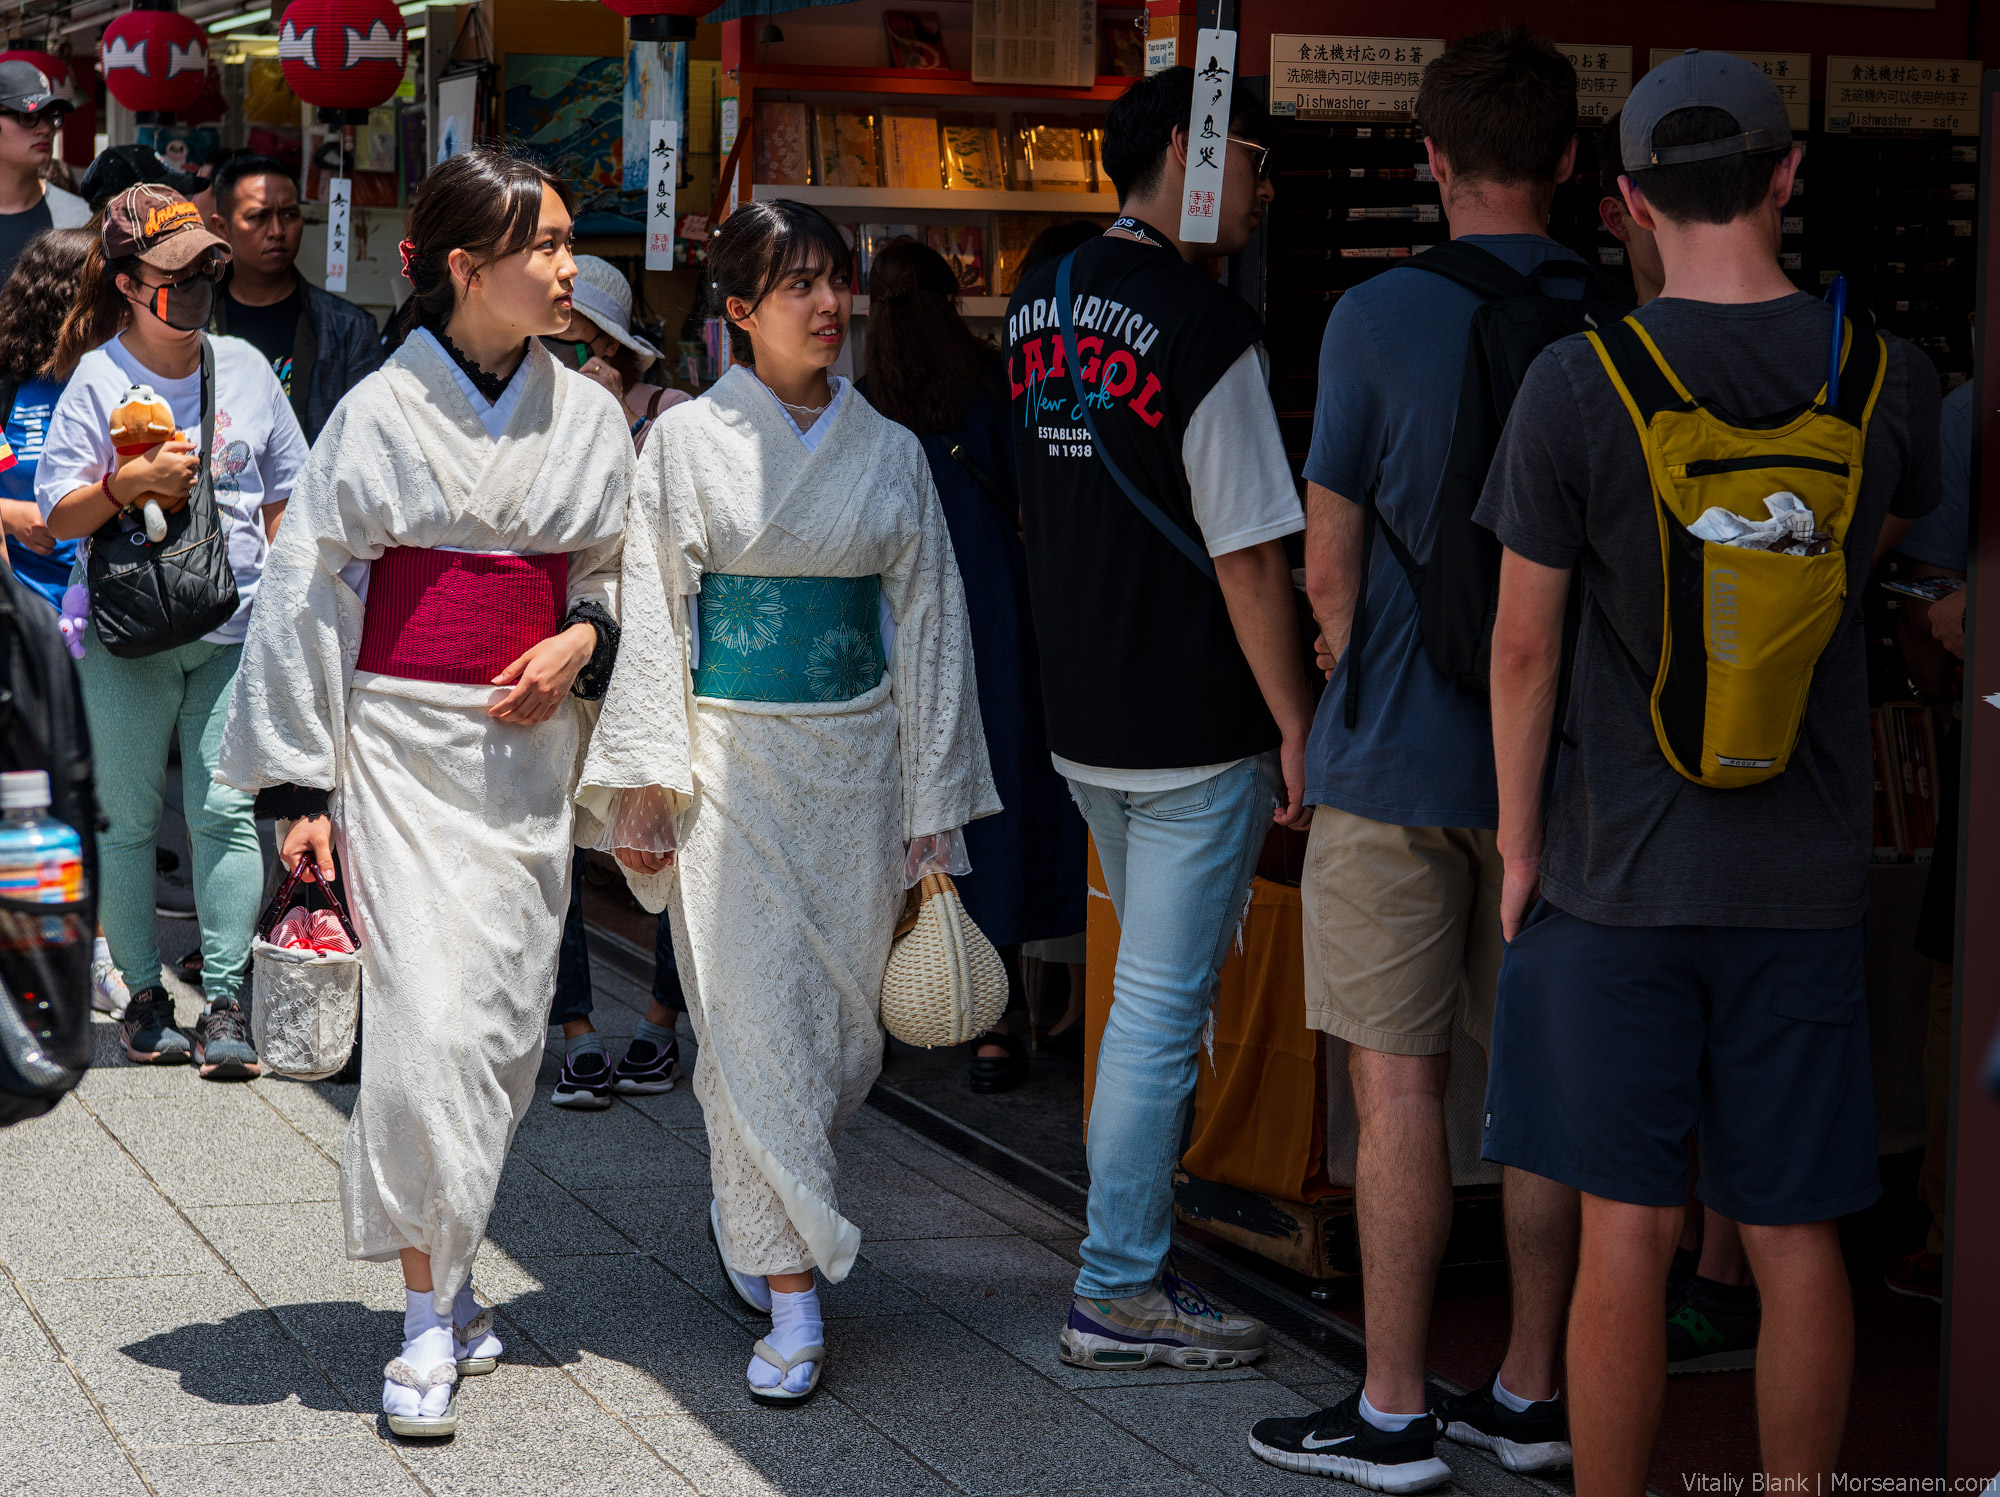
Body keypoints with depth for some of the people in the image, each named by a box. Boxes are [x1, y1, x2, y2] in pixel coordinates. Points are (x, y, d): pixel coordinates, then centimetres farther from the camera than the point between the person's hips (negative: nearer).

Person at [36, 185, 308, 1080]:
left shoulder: (243, 367, 9)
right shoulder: (97, 378, -1)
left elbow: (286, 494, 17)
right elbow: (60, 513, -4)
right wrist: (129, 483, -21)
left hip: (234, 631, 2)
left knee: (224, 808, -5)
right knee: (126, 818, 3)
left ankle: (224, 1002, 0)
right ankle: (143, 998, 14)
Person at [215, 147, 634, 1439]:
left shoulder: (589, 416, 7)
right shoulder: (380, 412, -4)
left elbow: (618, 574, 19)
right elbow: (308, 601, -1)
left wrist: (584, 639, -4)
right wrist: (299, 786, -4)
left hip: (528, 743, 4)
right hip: (405, 743, -4)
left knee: (504, 1020, 6)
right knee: (428, 1018, -12)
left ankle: (449, 1276, 24)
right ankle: (429, 1325, -5)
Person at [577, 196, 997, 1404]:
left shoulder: (891, 453, 8)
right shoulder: (686, 440, 1)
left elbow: (928, 626, 9)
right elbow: (651, 615, -1)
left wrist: (931, 810, 5)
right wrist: (648, 776, -10)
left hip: (856, 756, 3)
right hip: (733, 756, -3)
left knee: (845, 1017, 6)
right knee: (756, 1018, -7)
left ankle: (750, 1205, 33)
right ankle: (793, 1299, -3)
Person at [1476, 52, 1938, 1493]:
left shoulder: (1578, 383, -10)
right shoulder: (1888, 375, -3)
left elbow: (1523, 645, -6)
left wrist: (1518, 846, 5)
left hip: (1622, 872, -2)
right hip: (1808, 874, 2)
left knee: (1630, 1234, 4)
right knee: (1797, 1240, 8)